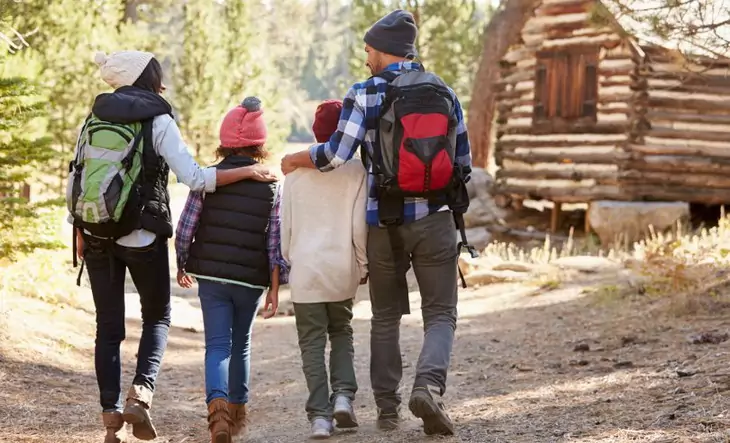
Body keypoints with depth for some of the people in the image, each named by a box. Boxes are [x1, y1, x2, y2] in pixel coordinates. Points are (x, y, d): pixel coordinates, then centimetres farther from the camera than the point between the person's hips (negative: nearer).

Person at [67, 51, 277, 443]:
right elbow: (194, 178, -13)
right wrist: (246, 172, -4)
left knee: (108, 326, 9)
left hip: (95, 235, 4)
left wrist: (78, 231, 16)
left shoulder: (94, 119, 7)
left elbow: (74, 179, 7)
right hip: (141, 236, -4)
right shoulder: (158, 121, -6)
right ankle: (141, 391, -8)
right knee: (156, 316, 13)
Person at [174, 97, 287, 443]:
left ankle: (217, 402, -27)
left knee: (217, 345, -1)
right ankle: (238, 410, 31)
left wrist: (181, 266, 13)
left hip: (211, 275, -1)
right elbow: (275, 243, -4)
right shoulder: (271, 187, -2)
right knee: (241, 344, 19)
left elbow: (184, 229, -3)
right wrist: (275, 288, 3)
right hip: (251, 280, 1)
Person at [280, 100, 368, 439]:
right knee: (342, 334, 20)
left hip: (305, 269, 0)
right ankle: (343, 395, 1)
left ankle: (319, 415, -2)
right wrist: (364, 264, 7)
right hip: (342, 270, 0)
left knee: (312, 342, 5)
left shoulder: (296, 171, 1)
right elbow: (359, 226, -5)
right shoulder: (356, 171, -5)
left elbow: (286, 224, 5)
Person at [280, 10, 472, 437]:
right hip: (435, 219, 1)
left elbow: (336, 154, -13)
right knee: (441, 313, 4)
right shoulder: (445, 93, 6)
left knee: (386, 317, 14)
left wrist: (294, 160, 4)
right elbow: (464, 165, 8)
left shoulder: (366, 94, -5)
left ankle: (388, 407, 16)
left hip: (386, 221, -1)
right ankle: (429, 384, -21)